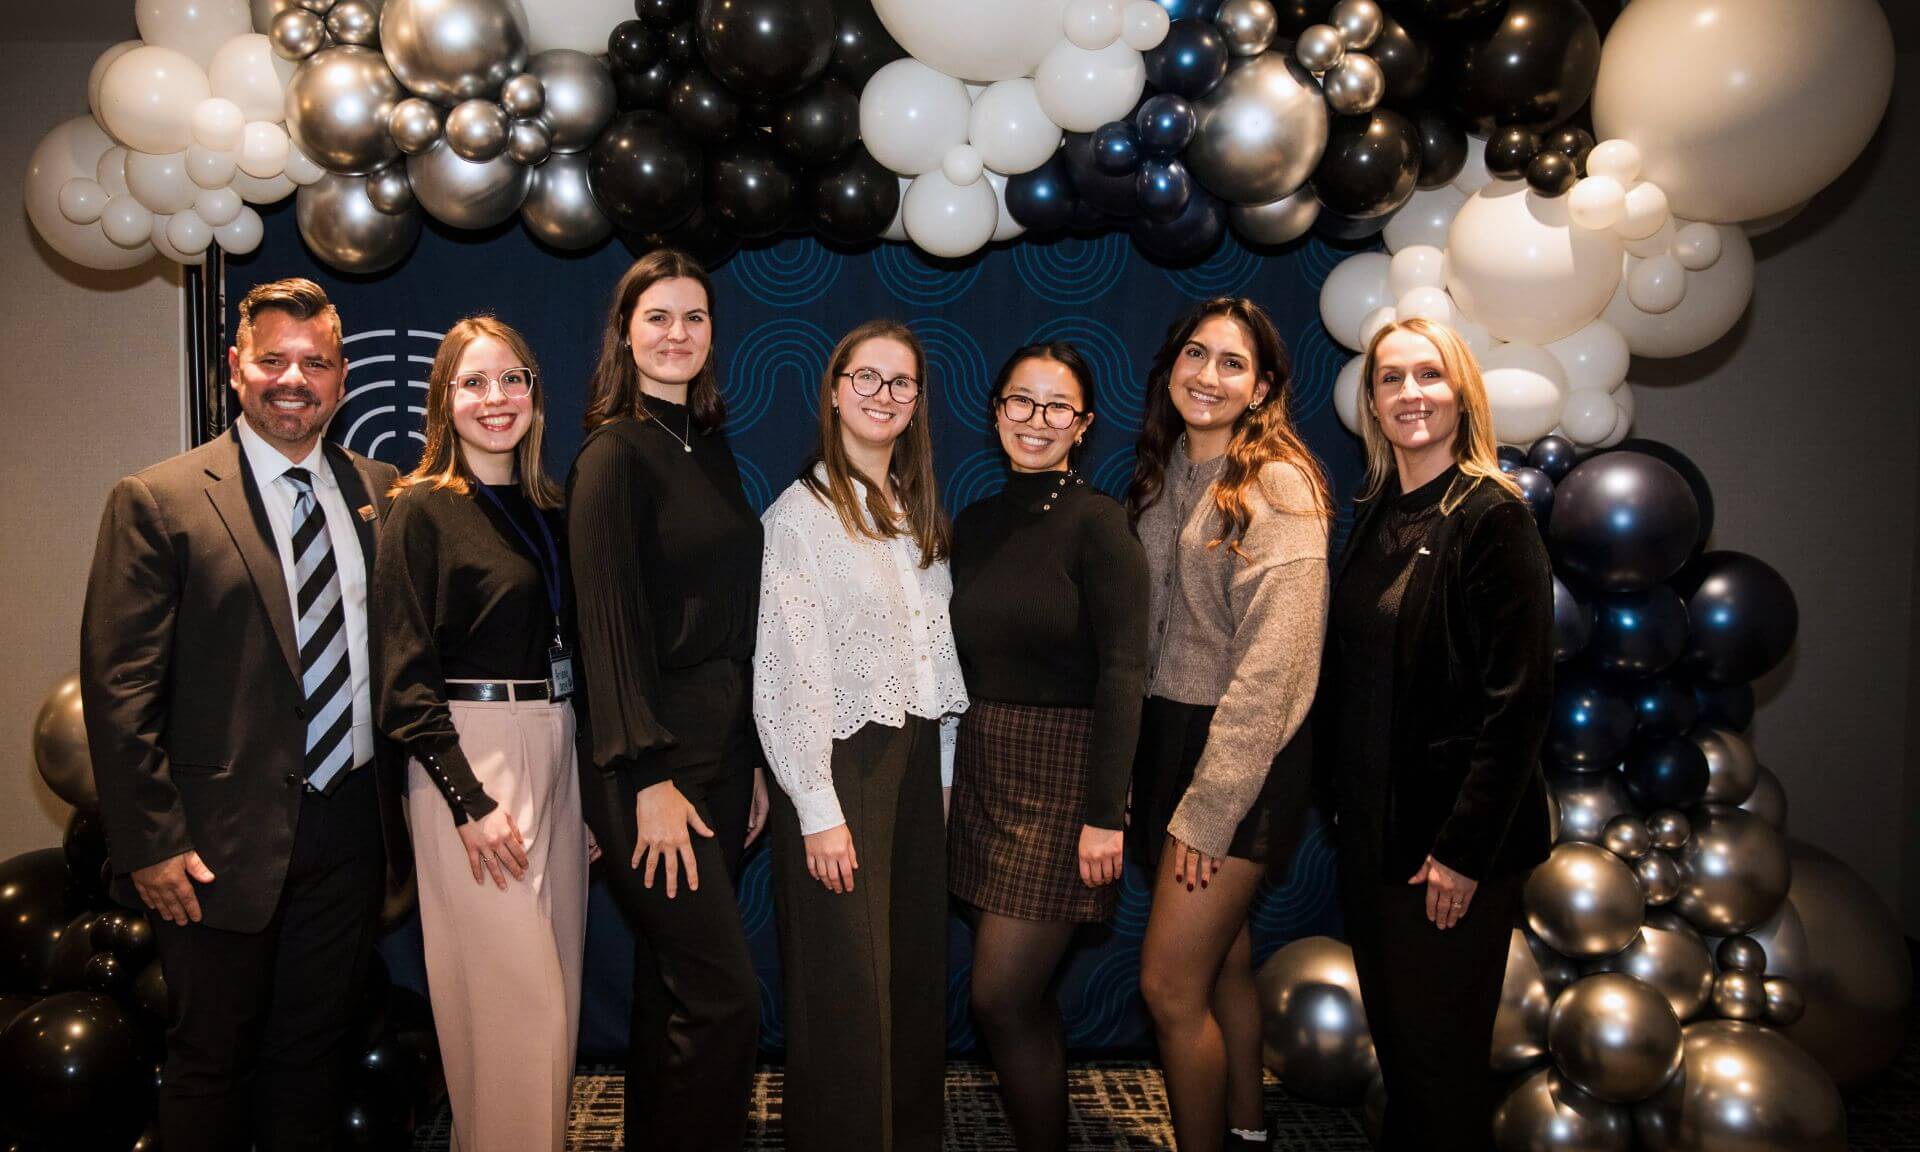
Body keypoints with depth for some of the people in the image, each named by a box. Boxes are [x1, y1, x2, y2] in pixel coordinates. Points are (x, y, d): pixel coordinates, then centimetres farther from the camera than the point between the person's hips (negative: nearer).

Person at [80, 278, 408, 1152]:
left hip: (352, 826, 4)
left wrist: (402, 802, 6)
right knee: (213, 1058, 13)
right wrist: (151, 842, -12)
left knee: (318, 1052, 17)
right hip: (225, 846, -4)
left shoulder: (378, 493, 6)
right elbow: (118, 685, -9)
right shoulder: (157, 501, -7)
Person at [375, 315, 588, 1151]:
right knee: (510, 994, -3)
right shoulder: (423, 510, -6)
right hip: (469, 757, -6)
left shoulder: (549, 509, 12)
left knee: (559, 983, 13)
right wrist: (470, 799, -16)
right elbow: (406, 678, -10)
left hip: (556, 752, 6)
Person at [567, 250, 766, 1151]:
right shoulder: (614, 454, -8)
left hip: (721, 749, 7)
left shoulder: (711, 450, 14)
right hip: (651, 755, -7)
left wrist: (750, 760, 14)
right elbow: (609, 623, -14)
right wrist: (650, 778, -18)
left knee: (674, 986, 15)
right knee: (723, 996, -6)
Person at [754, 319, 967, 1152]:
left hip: (918, 756, 7)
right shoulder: (801, 513, -8)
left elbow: (938, 650, 13)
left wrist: (945, 772, 9)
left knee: (917, 969, 12)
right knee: (848, 986, 1)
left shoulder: (917, 513, 13)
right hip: (842, 762, -6)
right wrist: (818, 810, -16)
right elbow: (786, 673, -13)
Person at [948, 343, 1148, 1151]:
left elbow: (1121, 674, -14)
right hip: (982, 772, 6)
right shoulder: (974, 525, 9)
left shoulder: (1096, 523, -10)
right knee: (1025, 996, 14)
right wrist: (949, 773, 7)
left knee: (1000, 997, -4)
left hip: (1061, 780, -6)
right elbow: (965, 660, 11)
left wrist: (1106, 812, -18)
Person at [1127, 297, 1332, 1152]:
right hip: (1164, 736, 6)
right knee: (1224, 960, 18)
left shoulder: (1278, 484, -12)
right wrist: (1153, 773, 5)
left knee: (1170, 986, -5)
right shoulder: (1162, 473, 9)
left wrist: (1209, 805, -17)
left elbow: (1271, 662, -17)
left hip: (1243, 757, -6)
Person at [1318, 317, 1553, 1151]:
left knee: (1439, 1047, 6)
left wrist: (1465, 847, -18)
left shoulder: (1493, 517, -13)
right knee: (1391, 1031, 18)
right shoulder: (1377, 516, 8)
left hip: (1453, 837, -7)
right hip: (1373, 824, 7)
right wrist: (1336, 789, 9)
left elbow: (1519, 698, -17)